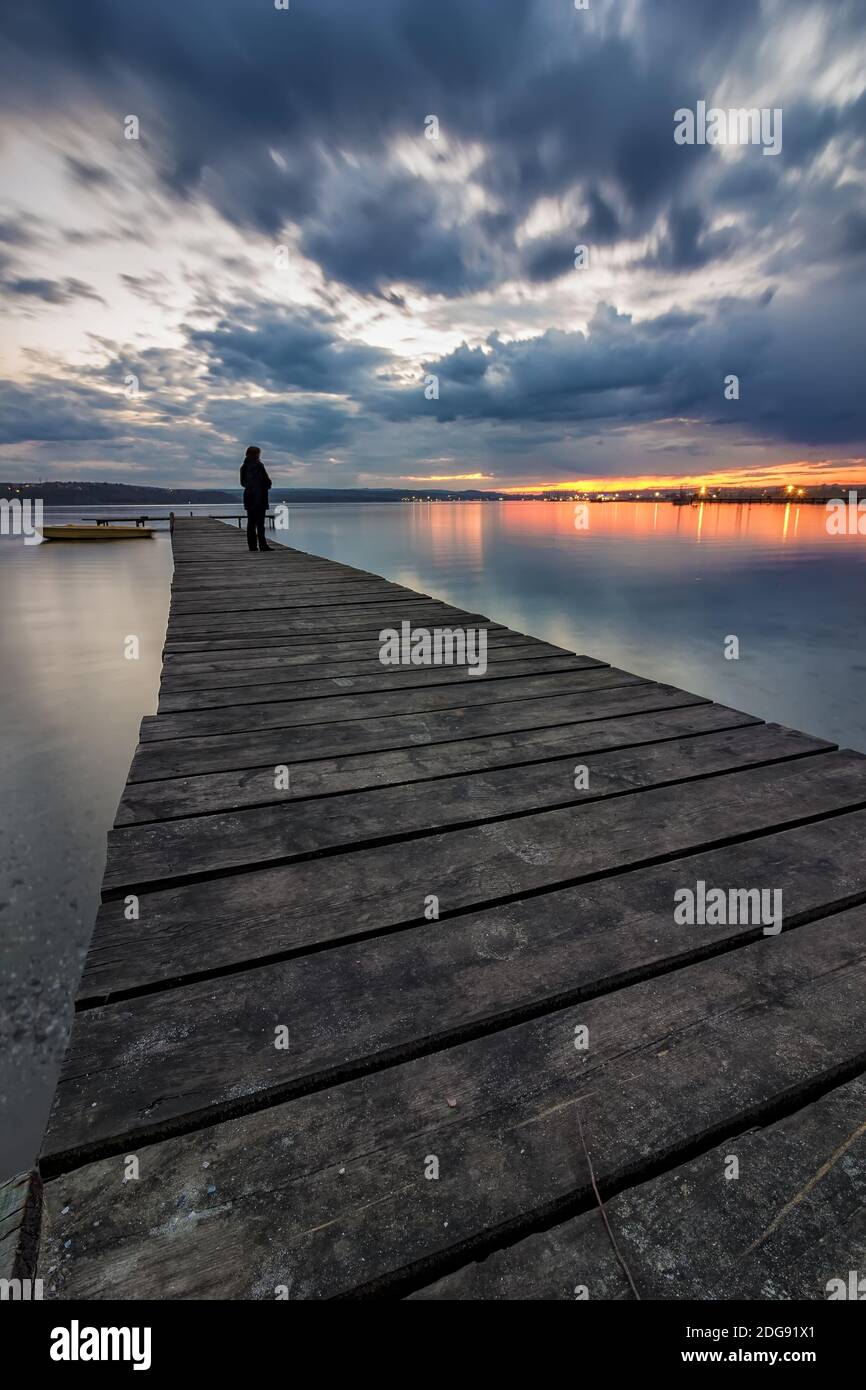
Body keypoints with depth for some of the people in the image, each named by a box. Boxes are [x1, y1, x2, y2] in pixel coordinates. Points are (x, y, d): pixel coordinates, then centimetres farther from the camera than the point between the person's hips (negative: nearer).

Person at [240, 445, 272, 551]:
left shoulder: (244, 467, 9)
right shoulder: (259, 465, -11)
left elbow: (242, 483, 13)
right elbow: (267, 481, -11)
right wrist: (266, 486, 9)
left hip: (248, 497, 6)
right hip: (259, 497, -6)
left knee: (251, 523, 8)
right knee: (260, 523, -6)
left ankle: (252, 545, 8)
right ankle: (262, 545, -7)